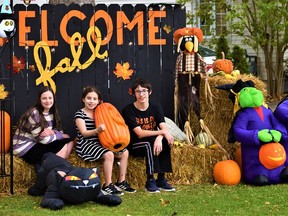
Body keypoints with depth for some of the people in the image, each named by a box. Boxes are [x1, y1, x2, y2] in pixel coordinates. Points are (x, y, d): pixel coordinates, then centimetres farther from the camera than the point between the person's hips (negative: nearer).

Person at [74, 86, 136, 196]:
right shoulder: (80, 114, -7)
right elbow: (84, 133, -18)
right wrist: (97, 130, -35)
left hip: (99, 143, 8)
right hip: (86, 144, -8)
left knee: (125, 152, -2)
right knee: (109, 154, -31)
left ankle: (121, 182, 3)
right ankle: (107, 186, -24)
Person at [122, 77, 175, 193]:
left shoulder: (156, 107, 1)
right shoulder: (128, 110, -12)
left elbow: (164, 127, -13)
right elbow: (140, 133, -20)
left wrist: (159, 138, -37)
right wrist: (162, 132, -28)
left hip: (153, 141, 4)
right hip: (136, 146, -4)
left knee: (166, 141, -27)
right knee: (149, 144, -34)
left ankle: (161, 179, -18)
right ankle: (150, 180, -26)